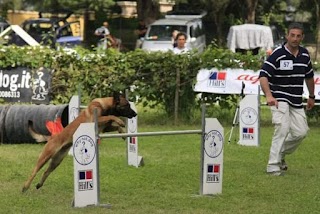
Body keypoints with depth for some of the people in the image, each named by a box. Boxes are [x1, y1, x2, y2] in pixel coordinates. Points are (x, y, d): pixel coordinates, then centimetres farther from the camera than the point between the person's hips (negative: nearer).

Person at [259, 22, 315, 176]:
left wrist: (312, 96, 27)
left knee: (301, 132, 2)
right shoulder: (278, 54, -14)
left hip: (296, 102, 7)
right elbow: (263, 75, -22)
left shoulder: (304, 54, 6)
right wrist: (269, 95, -36)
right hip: (279, 99, -7)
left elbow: (309, 76, 22)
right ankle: (273, 166, -17)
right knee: (283, 128, -21)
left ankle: (281, 154, 27)